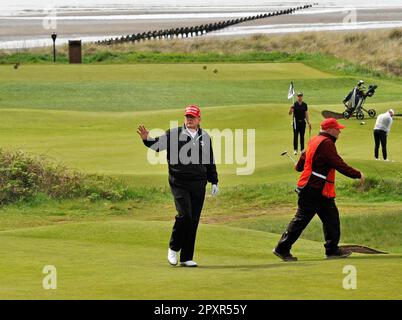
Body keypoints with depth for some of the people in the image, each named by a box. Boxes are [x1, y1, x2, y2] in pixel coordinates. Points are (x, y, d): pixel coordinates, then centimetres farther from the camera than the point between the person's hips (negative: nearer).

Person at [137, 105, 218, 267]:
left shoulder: (205, 137, 12)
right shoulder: (174, 134, 1)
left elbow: (210, 162, 19)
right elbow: (158, 144, -12)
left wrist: (214, 182, 17)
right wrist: (147, 139, -33)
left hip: (198, 185, 4)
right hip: (179, 183, -4)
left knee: (194, 220, 4)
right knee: (184, 215, -17)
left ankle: (186, 258, 11)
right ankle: (173, 248, 5)